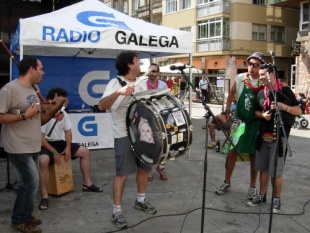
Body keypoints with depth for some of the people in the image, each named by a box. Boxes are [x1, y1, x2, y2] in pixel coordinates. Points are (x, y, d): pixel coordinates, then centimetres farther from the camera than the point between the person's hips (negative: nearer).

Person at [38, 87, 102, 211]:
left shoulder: (63, 113, 4)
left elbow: (68, 131, 11)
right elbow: (40, 137, -21)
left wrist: (68, 147, -5)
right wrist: (54, 152, -23)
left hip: (60, 143, 8)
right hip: (45, 144, -8)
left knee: (85, 151, 2)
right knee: (43, 160, -40)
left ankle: (87, 184, 14)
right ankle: (44, 196, -29)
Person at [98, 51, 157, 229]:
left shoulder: (142, 84, 10)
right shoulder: (115, 83, -12)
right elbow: (101, 106, -25)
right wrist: (118, 92, -39)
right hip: (124, 135, -7)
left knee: (144, 167, 16)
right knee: (122, 173, -5)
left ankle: (141, 200, 35)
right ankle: (117, 211, 6)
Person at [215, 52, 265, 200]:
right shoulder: (240, 78, -4)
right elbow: (231, 93, 11)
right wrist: (227, 112, 7)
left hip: (256, 124, -2)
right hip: (239, 121, 2)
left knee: (254, 156, 8)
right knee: (231, 152, 6)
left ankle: (253, 186, 22)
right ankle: (226, 182, 22)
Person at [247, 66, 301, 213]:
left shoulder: (285, 91, -5)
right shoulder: (261, 93, 11)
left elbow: (299, 111, -5)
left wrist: (284, 107, -23)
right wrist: (263, 115, -2)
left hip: (279, 137, -5)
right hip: (263, 136, 5)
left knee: (276, 171, 0)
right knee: (263, 168, 13)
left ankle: (276, 199, 16)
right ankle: (262, 196, 27)